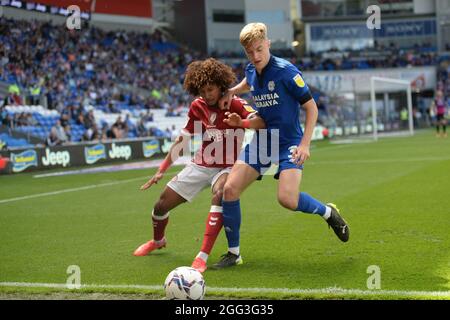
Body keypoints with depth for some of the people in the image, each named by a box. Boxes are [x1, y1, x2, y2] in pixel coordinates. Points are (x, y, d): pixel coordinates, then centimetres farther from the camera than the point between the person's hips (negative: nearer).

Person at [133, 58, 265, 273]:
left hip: (226, 168, -5)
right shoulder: (197, 107, -1)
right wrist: (161, 170, 6)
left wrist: (241, 122, -55)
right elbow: (183, 139, 8)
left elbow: (262, 121, -33)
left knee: (219, 195, -38)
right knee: (161, 206, 5)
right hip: (201, 165, 5)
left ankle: (202, 257, -36)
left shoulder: (235, 104, -16)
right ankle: (158, 241, 40)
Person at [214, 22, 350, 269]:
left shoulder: (285, 71, -15)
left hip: (288, 142, -6)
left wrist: (304, 144, -19)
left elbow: (311, 107, -11)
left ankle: (328, 213, 8)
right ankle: (233, 253, 7)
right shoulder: (251, 70, 4)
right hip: (260, 140, 6)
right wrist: (231, 92, 10)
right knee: (230, 188, -7)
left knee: (287, 199, -24)